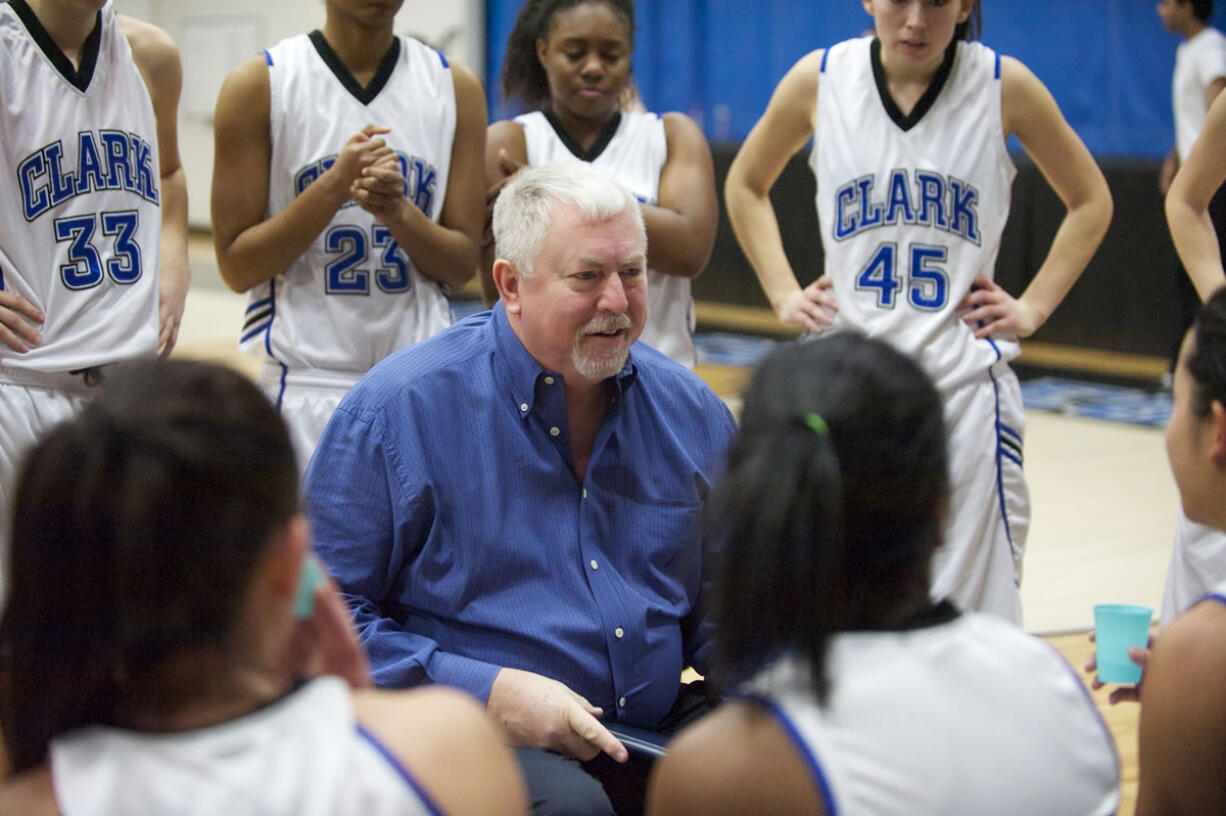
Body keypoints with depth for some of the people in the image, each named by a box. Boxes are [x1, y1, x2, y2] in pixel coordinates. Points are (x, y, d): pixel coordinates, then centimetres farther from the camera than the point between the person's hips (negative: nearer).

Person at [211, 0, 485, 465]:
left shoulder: (456, 88, 7)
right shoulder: (259, 86, -2)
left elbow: (462, 267, 7)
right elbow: (236, 267, -3)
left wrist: (398, 210, -13)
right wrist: (335, 186, -15)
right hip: (303, 376, -2)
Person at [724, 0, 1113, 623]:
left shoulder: (1003, 86, -2)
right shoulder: (821, 79, 1)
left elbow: (1090, 201, 12)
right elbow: (745, 184, 18)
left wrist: (1032, 308, 4)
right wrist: (783, 293, 9)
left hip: (963, 381, -1)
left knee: (971, 603, -1)